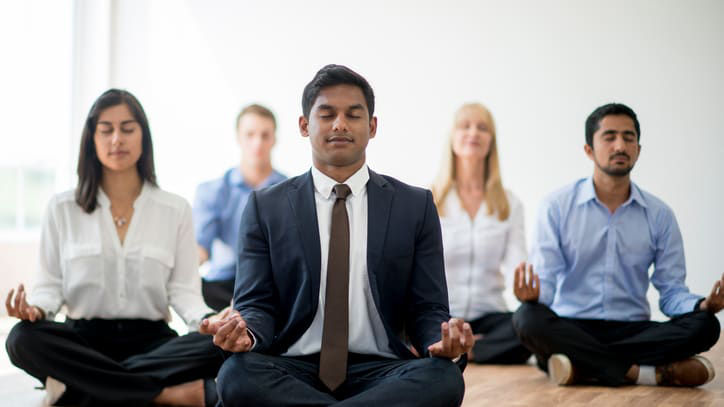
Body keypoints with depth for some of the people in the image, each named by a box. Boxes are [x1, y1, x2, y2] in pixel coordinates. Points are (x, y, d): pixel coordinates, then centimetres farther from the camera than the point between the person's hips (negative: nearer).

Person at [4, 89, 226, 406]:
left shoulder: (176, 210, 7)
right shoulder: (62, 208, 8)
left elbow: (183, 289, 2)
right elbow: (51, 285, 6)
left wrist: (210, 320, -21)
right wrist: (35, 307, -18)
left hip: (151, 340, 0)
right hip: (84, 339, 0)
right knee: (24, 339, -32)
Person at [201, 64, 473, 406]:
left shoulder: (415, 206, 9)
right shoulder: (265, 207, 9)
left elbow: (426, 311, 7)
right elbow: (257, 305, 5)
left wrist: (443, 340, -17)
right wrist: (246, 333, -20)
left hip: (378, 371, 1)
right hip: (292, 371, 0)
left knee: (445, 378, -32)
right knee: (237, 375, -34)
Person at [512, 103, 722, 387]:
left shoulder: (659, 216, 10)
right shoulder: (557, 207, 3)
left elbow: (671, 292, 7)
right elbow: (546, 283, -3)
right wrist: (533, 295, -28)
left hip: (632, 329, 2)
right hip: (571, 328, -2)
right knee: (528, 319, -34)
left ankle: (583, 366, -31)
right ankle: (658, 372, -31)